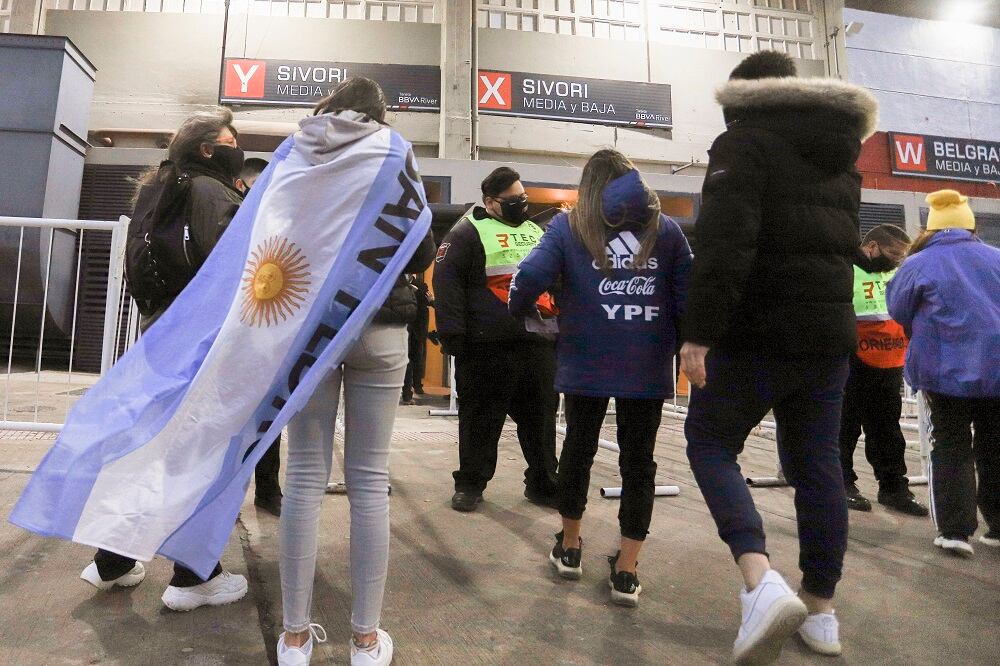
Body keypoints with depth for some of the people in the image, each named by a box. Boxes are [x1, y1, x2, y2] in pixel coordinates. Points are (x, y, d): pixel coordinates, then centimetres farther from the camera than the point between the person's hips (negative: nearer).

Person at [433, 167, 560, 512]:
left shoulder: (537, 233, 20)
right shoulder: (469, 232, -1)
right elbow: (446, 280, -9)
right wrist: (452, 333, -15)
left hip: (538, 342, 6)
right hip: (488, 345, -5)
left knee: (540, 416, 11)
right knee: (481, 418, 4)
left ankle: (543, 484, 25)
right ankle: (470, 483, 21)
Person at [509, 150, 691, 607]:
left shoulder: (568, 226, 3)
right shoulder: (665, 228, 8)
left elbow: (529, 278, -9)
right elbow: (687, 295, 4)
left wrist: (521, 313, 9)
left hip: (586, 362, 0)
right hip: (648, 365, 1)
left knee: (579, 448, 17)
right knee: (638, 459, 11)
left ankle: (569, 546, 35)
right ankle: (626, 571, 17)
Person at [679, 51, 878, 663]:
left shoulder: (746, 140, -6)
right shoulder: (840, 155, 19)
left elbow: (725, 245, -20)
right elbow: (843, 244, 23)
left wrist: (699, 332, -21)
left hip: (761, 332, -7)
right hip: (830, 331, 8)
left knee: (709, 443, 5)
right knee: (817, 464, 12)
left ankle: (762, 580, -11)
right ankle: (821, 609, 21)